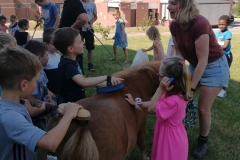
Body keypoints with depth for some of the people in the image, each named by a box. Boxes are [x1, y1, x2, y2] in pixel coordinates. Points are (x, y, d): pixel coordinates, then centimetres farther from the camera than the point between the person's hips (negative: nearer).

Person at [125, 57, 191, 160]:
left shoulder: (174, 100, -36)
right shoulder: (176, 94, -5)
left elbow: (152, 109, -24)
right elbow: (156, 104, 5)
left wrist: (160, 89, -31)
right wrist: (135, 102, 6)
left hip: (171, 140, -8)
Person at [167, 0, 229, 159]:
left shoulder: (200, 24, -32)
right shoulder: (174, 25, -12)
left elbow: (203, 60, -29)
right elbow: (179, 53, -2)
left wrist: (192, 87, -25)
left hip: (214, 66, -6)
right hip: (194, 65, 6)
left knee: (203, 108, -2)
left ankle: (203, 142, 22)